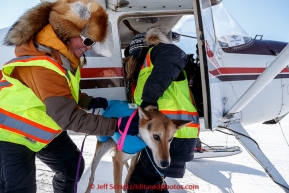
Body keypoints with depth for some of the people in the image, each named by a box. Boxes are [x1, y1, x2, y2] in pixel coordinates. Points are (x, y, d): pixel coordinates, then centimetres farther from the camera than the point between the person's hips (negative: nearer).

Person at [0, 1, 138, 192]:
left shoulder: (63, 54, -6)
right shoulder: (43, 65, -35)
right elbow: (69, 118, -35)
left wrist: (90, 102, -7)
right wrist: (116, 125, -33)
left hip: (43, 129, 9)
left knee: (73, 165, 14)